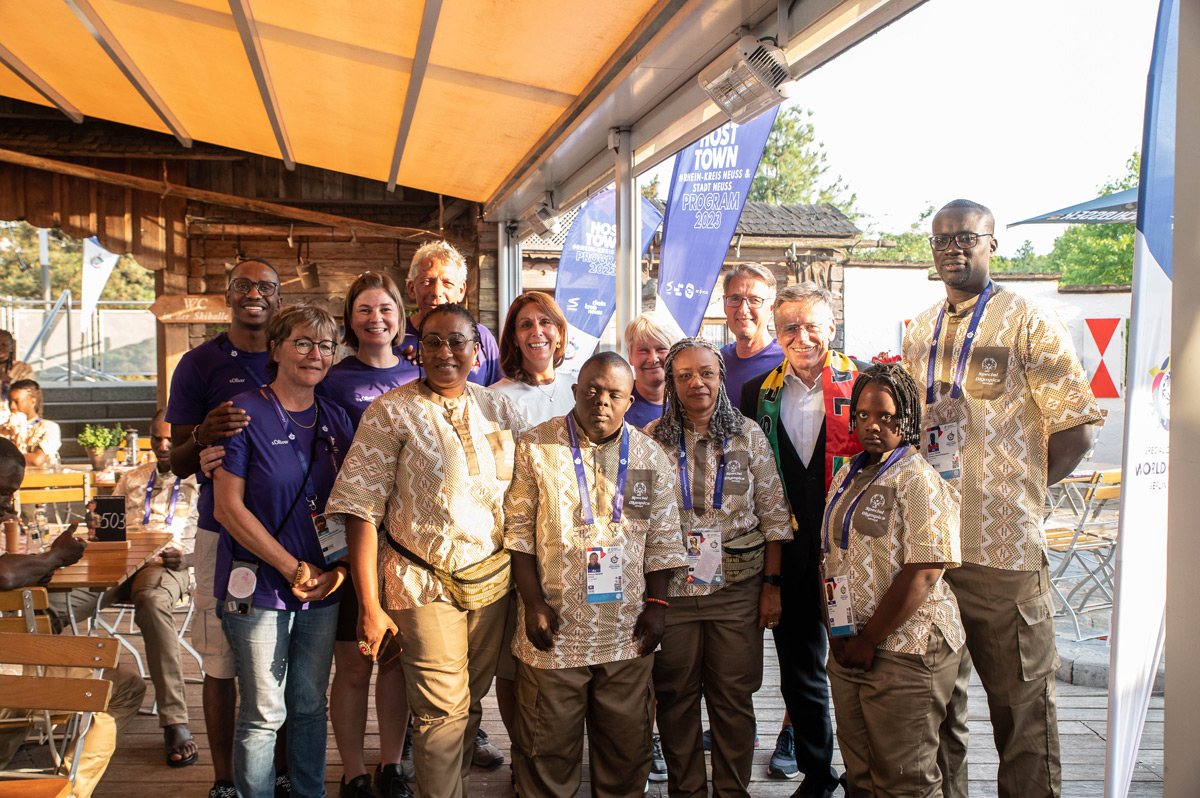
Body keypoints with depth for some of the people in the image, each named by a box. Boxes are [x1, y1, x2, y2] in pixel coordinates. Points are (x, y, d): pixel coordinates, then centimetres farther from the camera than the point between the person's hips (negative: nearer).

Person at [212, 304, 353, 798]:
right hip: (260, 589, -4)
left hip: (324, 590, 5)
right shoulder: (245, 414, -8)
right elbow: (228, 508, -12)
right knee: (263, 714, 2)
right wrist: (295, 570, -12)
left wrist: (340, 568, -2)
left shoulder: (336, 420, 7)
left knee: (310, 704, 15)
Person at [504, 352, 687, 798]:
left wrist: (656, 606, 2)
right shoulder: (535, 448, 0)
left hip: (627, 635, 2)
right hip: (555, 631, -2)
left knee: (627, 745, 11)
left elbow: (662, 540, 9)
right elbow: (518, 531, 0)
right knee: (549, 745, 7)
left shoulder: (652, 457, 6)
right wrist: (533, 602, -6)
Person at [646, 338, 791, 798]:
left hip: (737, 588, 0)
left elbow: (773, 514, 5)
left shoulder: (749, 436, 3)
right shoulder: (651, 440, 1)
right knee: (675, 696, 8)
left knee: (734, 698, 6)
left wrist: (771, 584, 0)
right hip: (671, 589, 0)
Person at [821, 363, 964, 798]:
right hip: (847, 652, 7)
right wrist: (836, 632, 6)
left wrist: (869, 641, -14)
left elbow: (921, 575, -18)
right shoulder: (848, 475, 13)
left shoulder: (919, 480, -11)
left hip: (904, 652, -7)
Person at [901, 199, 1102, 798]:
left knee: (1022, 704, 4)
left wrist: (1013, 495, -1)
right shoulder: (919, 333, 13)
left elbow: (1075, 433, -6)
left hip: (1003, 551, -5)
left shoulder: (1029, 323, -4)